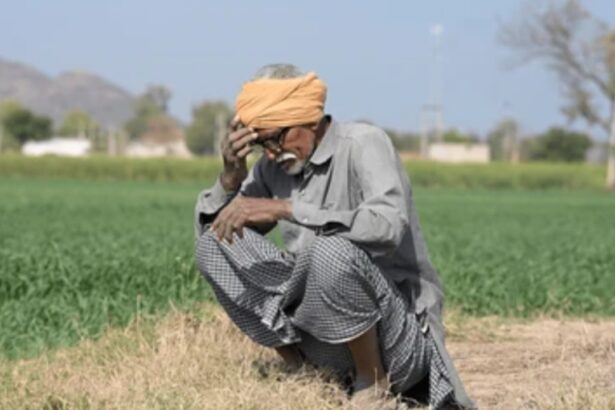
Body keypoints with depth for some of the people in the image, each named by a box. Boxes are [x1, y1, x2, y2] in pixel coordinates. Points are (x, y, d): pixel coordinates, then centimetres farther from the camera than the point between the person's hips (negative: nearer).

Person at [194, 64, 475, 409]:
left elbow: (387, 226, -33)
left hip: (398, 336, -6)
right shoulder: (273, 167, 5)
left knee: (333, 248, -37)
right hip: (321, 336, 6)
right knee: (216, 240, -6)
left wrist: (284, 208, -33)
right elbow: (210, 231, 8)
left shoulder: (363, 145, -14)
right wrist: (231, 176, -11)